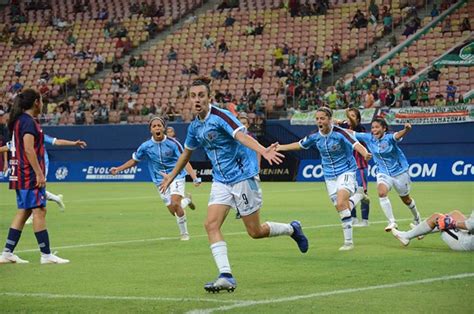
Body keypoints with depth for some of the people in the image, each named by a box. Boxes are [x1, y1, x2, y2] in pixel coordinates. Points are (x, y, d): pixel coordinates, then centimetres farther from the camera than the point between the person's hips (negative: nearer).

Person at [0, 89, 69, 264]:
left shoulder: (19, 120, 16)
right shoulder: (28, 121, -14)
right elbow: (29, 149, -21)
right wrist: (39, 173, -20)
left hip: (20, 175, 10)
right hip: (30, 175, -10)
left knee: (23, 212, 11)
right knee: (39, 211, -7)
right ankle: (46, 255, -7)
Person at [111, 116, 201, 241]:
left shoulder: (172, 143, -14)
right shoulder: (146, 146, -6)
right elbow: (134, 160, 11)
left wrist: (195, 178, -25)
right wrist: (118, 169, 3)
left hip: (176, 176, -3)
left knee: (175, 203, -24)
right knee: (173, 211, -2)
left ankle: (184, 233, -3)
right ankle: (186, 200, 36)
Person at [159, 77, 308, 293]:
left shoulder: (220, 116, -17)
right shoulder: (195, 127, 6)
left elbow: (242, 136, -34)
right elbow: (186, 153, 25)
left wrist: (263, 151, -53)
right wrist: (171, 177, 35)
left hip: (243, 177, -6)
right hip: (221, 181, 6)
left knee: (255, 232, 1)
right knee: (211, 224, -14)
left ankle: (292, 229, 29)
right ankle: (226, 276, -16)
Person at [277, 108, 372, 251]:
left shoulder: (340, 133, -20)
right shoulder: (315, 137, -4)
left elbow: (355, 144, -34)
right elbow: (300, 145, 13)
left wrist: (365, 153, -54)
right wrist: (279, 147, 12)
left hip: (346, 171, -6)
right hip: (329, 175, 6)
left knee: (341, 204, -23)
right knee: (340, 207, 5)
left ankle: (348, 241, -15)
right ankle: (357, 196, 40)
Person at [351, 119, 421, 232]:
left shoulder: (389, 138, -24)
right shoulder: (368, 138, -8)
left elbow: (398, 135, -45)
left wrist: (406, 129, -67)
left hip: (399, 171, -3)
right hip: (383, 173, 3)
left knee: (406, 199, 14)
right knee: (381, 193, -26)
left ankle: (416, 218, 44)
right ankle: (392, 222, -21)